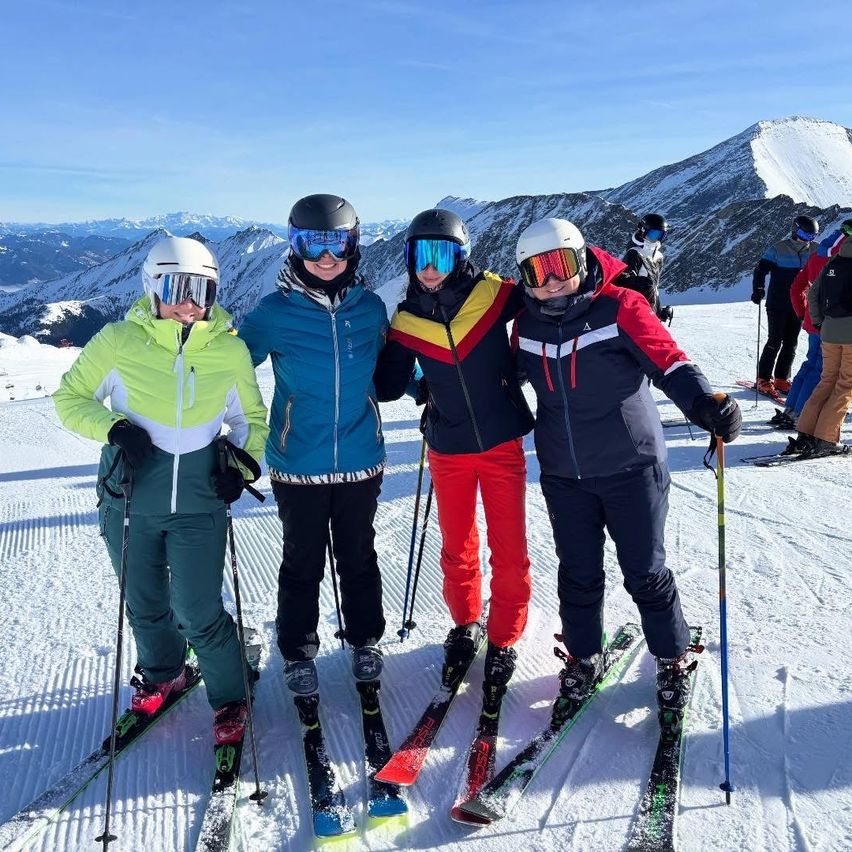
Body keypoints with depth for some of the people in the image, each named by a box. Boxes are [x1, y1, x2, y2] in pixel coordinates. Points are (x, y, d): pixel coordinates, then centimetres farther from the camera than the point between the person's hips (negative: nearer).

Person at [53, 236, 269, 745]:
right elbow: (71, 398, 2)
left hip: (198, 502, -1)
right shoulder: (119, 341, -9)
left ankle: (230, 700, 25)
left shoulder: (230, 350, -6)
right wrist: (113, 428, -17)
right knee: (146, 605, 19)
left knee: (200, 615, -1)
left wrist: (243, 462, -9)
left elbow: (251, 419, 9)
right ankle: (163, 676, 48)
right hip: (130, 498, 1)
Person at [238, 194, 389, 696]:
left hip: (360, 460, 2)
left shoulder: (371, 308, 0)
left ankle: (367, 641, 35)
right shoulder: (275, 312, -7)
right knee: (302, 563, 12)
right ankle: (298, 651, 30)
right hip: (298, 463, -1)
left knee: (359, 558, 16)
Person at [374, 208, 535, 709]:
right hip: (448, 449, 2)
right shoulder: (407, 320, -4)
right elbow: (388, 385, 1)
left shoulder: (494, 294, -10)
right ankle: (466, 624, 37)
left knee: (509, 550, 6)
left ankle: (504, 640, 24)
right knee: (457, 547, 15)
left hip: (502, 443, -1)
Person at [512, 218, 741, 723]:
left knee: (645, 572, 6)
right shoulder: (527, 325, 1)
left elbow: (668, 360, -20)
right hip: (564, 475, 4)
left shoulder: (619, 308, -13)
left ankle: (674, 660, 29)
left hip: (630, 467, -3)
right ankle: (585, 658, 34)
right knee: (578, 575, 13)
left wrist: (704, 403, -38)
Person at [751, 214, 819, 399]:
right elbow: (761, 270, -8)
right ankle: (764, 379, 2)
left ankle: (781, 379, 15)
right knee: (775, 342, -6)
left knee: (791, 343, 7)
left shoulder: (815, 250, 5)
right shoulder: (778, 249, -8)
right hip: (778, 305, -5)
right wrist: (758, 290, -21)